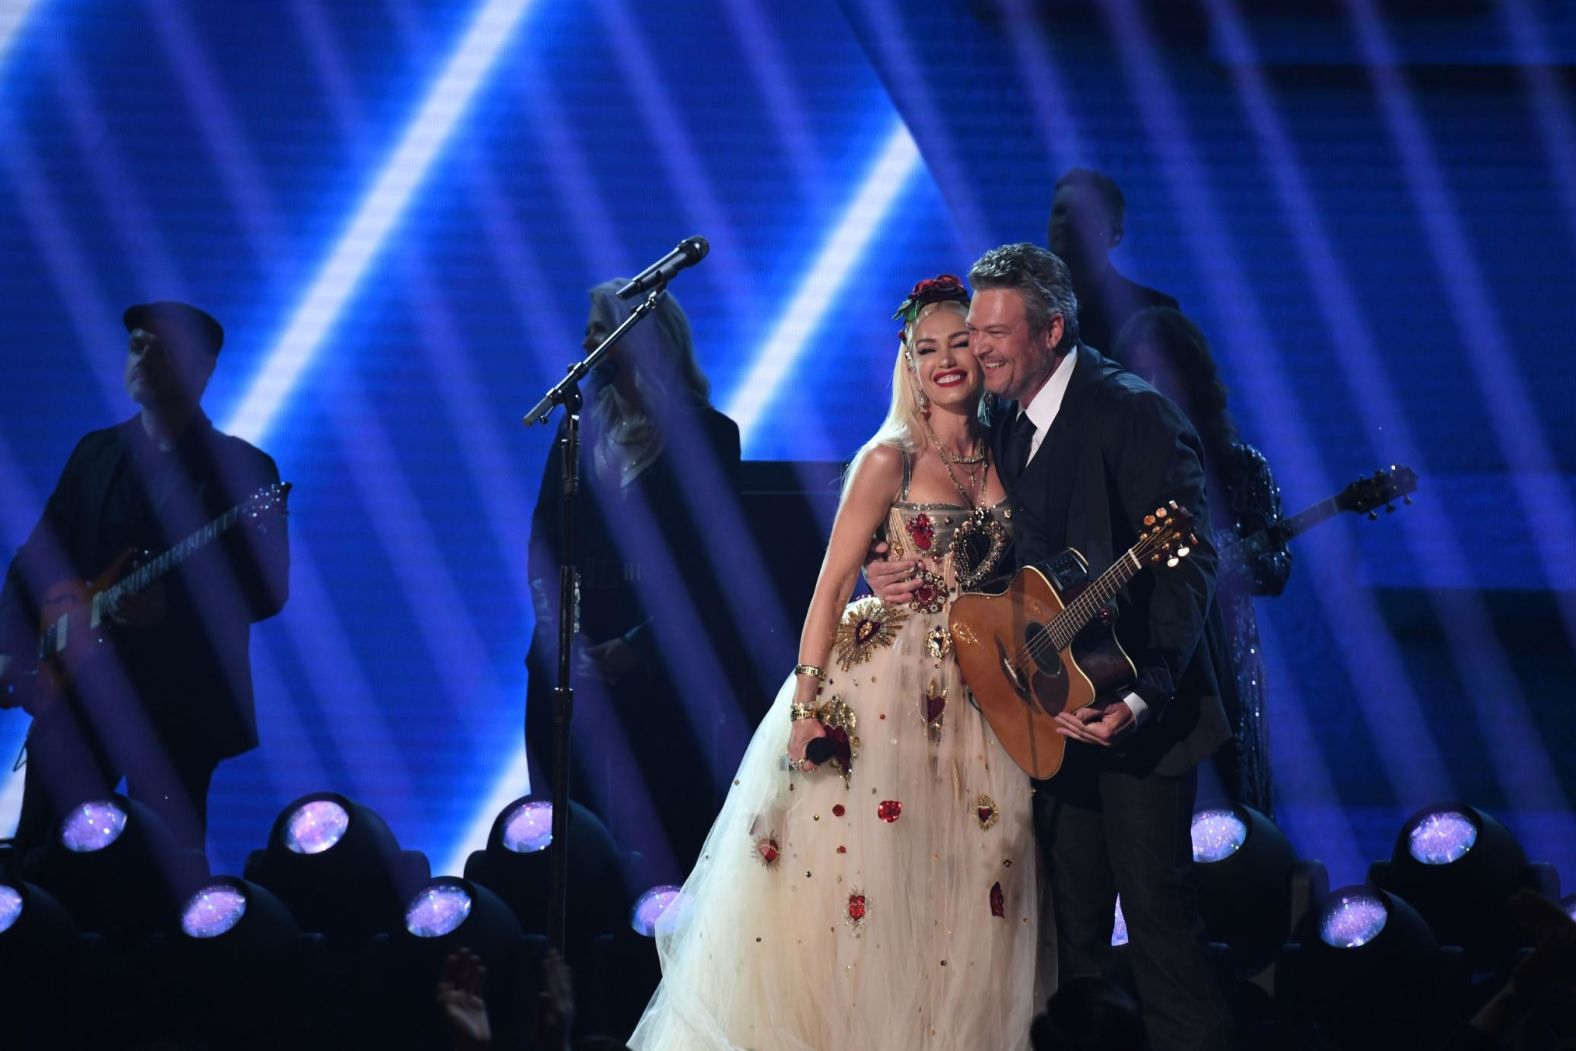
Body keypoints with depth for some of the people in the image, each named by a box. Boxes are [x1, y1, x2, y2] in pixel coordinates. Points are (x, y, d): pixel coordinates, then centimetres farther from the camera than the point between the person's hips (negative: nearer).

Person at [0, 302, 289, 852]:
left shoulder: (243, 470, -1)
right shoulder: (95, 454, 13)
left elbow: (267, 590, -7)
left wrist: (169, 606, -21)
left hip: (183, 704, -4)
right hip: (80, 692, 4)